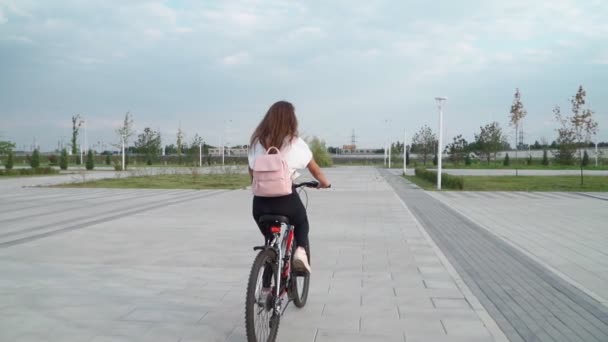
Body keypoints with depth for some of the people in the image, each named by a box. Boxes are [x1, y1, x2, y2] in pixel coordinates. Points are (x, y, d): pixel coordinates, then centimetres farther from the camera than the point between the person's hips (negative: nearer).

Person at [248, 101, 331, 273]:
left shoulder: (257, 141, 5)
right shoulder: (295, 143, -2)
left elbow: (252, 171, 13)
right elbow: (315, 170, 8)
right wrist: (324, 182, 27)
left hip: (260, 201, 2)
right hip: (286, 199, -2)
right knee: (302, 223, 30)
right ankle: (301, 250, 2)